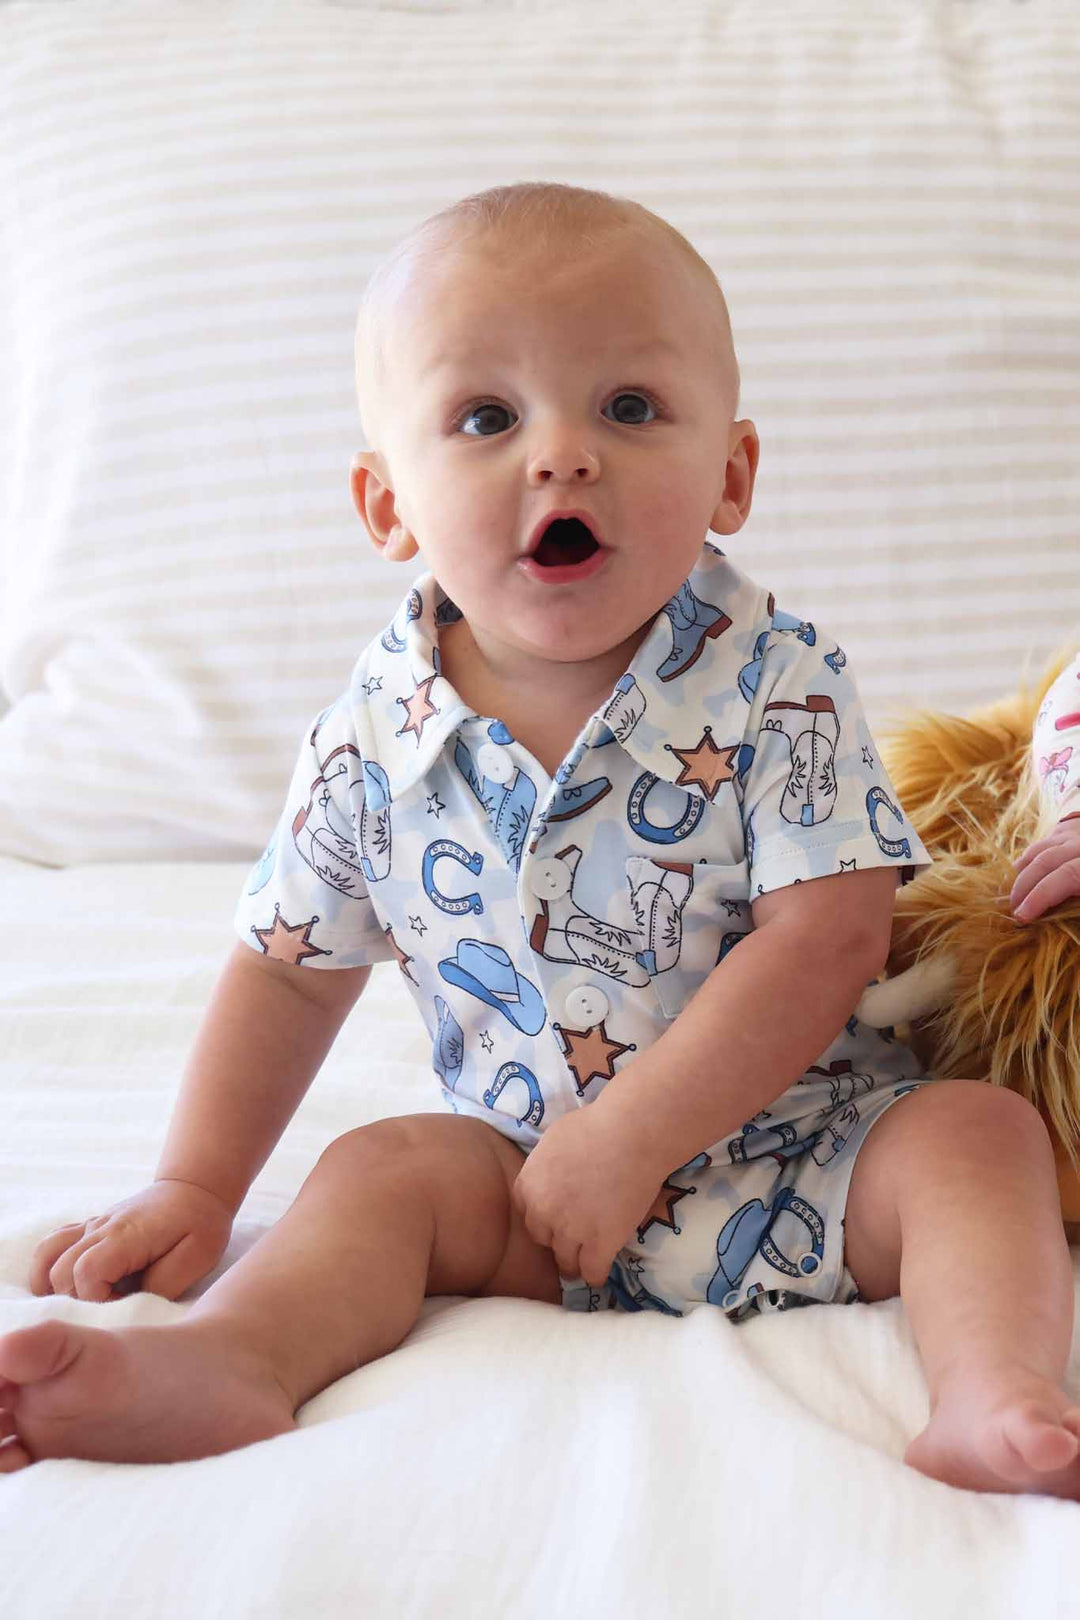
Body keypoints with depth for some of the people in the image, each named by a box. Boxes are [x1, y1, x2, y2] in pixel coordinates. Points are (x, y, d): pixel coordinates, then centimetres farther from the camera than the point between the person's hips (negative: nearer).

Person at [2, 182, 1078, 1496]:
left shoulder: (777, 685, -16)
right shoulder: (375, 739, -8)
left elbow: (826, 943, -21)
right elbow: (291, 968, 6)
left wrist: (622, 1141, -23)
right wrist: (195, 1186, 4)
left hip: (807, 1151, -2)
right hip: (524, 1171, 2)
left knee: (975, 1131, -24)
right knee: (385, 1167, -18)